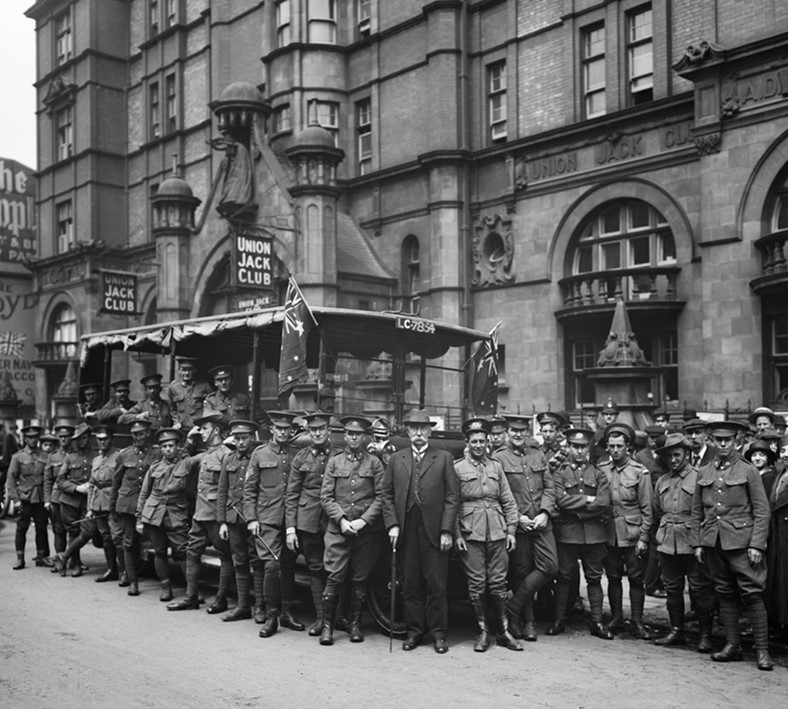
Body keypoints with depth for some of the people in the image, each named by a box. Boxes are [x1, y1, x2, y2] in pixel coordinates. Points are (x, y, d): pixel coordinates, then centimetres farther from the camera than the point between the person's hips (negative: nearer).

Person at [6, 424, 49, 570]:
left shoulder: (44, 457, 8)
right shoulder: (18, 457, 2)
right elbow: (11, 479, -1)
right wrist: (15, 499, -9)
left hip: (41, 498, 2)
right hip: (24, 498, -2)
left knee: (41, 528, 4)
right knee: (21, 528, 1)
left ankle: (41, 557, 13)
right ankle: (20, 559, 8)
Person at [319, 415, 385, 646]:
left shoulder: (374, 463, 6)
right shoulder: (334, 462, 8)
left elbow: (380, 497, 0)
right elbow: (326, 497, 3)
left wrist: (363, 521, -11)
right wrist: (341, 520, -10)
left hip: (366, 531, 0)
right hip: (338, 530, 0)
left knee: (360, 580, 6)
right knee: (334, 578, -4)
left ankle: (354, 624, 19)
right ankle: (327, 625, 6)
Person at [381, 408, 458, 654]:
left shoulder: (444, 458, 5)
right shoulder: (396, 459, 12)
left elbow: (452, 497, 0)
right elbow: (387, 495, 11)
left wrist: (447, 530, -7)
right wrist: (392, 524, -1)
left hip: (434, 531, -2)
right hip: (406, 531, 2)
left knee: (437, 585, 0)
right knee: (410, 584, 7)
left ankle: (438, 633, 11)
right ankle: (414, 631, 17)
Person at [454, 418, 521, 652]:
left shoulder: (496, 466, 12)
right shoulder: (457, 468, 2)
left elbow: (508, 501, 13)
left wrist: (511, 530, 6)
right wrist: (456, 534, -7)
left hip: (497, 532, 3)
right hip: (470, 533, -3)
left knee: (498, 582, 5)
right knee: (476, 583, 0)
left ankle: (504, 631, 13)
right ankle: (482, 631, 11)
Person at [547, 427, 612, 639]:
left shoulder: (598, 474, 9)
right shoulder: (559, 473, 5)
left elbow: (604, 503, -5)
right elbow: (561, 500, -11)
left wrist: (575, 508, -9)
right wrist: (587, 500, -10)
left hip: (594, 532, 2)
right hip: (567, 532, -1)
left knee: (594, 578, 6)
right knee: (563, 576, 3)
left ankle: (597, 622, 12)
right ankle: (559, 620, 12)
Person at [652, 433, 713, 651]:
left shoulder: (699, 477, -3)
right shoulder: (662, 481, 14)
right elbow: (656, 511, 21)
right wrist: (666, 526, 11)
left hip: (692, 542, -5)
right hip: (667, 543, 5)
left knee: (700, 589, -1)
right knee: (672, 588, 9)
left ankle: (705, 635, 8)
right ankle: (676, 631, 19)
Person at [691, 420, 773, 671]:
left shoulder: (748, 471, -1)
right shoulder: (703, 472, 10)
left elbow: (762, 511, -3)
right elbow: (697, 511, 14)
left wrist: (756, 545, -10)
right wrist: (697, 543, 8)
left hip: (741, 541, -4)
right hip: (713, 543, 4)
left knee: (752, 594, -5)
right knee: (725, 594, 10)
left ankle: (762, 650, 2)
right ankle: (732, 645, 18)